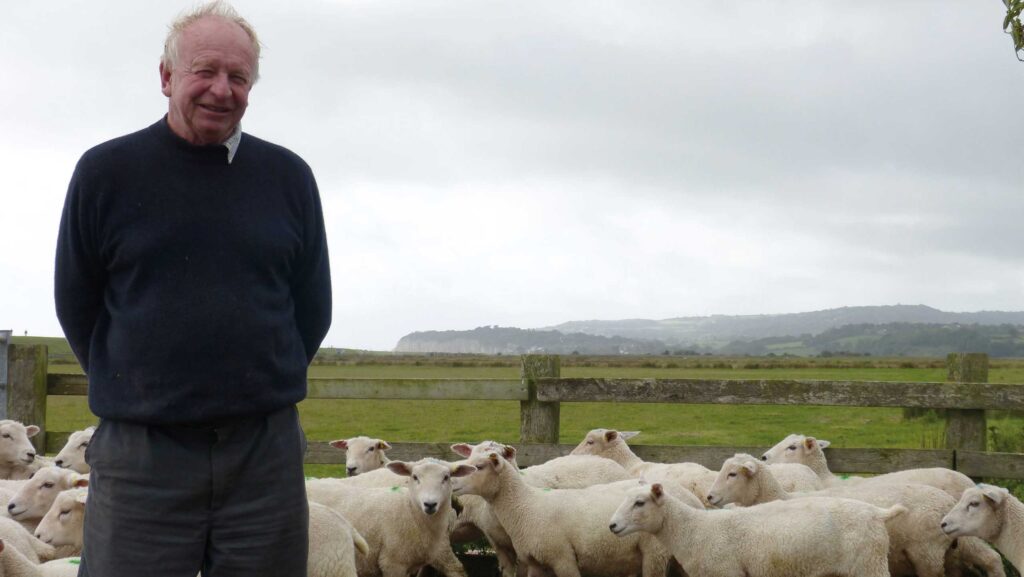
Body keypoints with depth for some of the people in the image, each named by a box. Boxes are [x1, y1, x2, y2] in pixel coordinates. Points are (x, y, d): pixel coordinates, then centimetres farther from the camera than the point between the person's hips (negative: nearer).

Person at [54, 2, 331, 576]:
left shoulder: (289, 178, 6)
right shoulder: (105, 172, 1)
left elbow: (312, 309, 14)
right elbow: (75, 304, 8)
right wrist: (132, 390, 11)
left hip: (265, 449, 2)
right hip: (139, 454, -2)